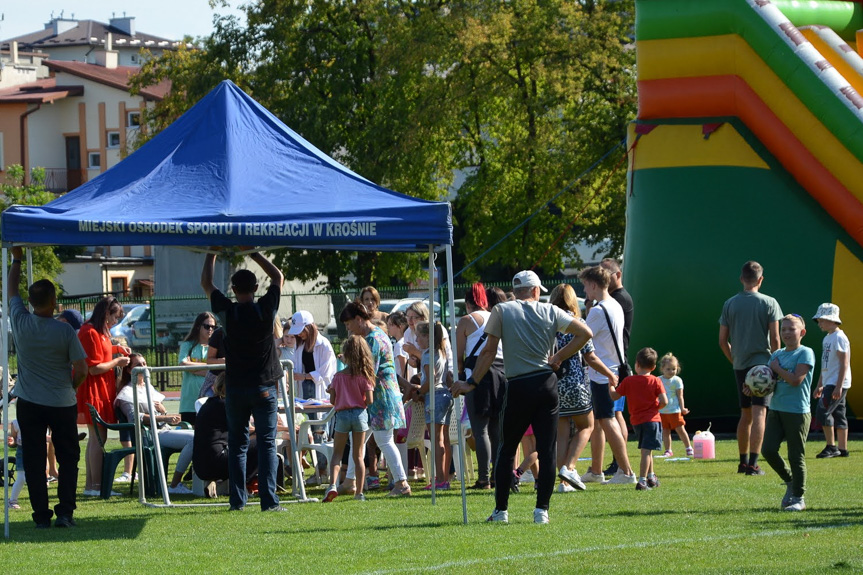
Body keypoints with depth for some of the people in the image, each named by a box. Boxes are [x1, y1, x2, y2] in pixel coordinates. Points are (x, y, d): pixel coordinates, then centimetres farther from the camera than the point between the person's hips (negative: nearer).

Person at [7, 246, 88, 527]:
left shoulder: (20, 322, -8)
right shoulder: (65, 331, -13)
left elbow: (11, 290, 10)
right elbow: (81, 370, -10)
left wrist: (17, 259, 20)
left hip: (29, 404, 2)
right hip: (62, 403, -2)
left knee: (34, 460, 6)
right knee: (68, 457, 9)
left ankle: (41, 515, 2)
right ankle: (64, 512, 1)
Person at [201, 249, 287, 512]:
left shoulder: (228, 312, -6)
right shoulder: (266, 310, -7)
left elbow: (206, 283, 9)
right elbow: (278, 277, 10)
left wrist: (212, 253, 16)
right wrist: (254, 254, 14)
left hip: (235, 389, 1)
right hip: (263, 387, -1)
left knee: (237, 444, 8)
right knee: (267, 444, -2)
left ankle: (237, 500, 6)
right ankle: (269, 500, -9)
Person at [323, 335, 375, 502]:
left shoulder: (339, 376, -3)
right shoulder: (364, 376, -5)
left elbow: (332, 401, -1)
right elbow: (369, 400, -9)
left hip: (342, 414, -1)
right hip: (360, 414, 1)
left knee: (337, 454, 7)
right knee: (358, 456, 9)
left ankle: (333, 485, -16)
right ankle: (359, 492, 8)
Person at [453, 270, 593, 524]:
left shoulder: (501, 311, 1)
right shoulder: (551, 312, 6)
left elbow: (489, 351, -3)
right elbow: (585, 333, 3)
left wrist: (471, 383, 3)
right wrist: (559, 357, 9)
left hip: (518, 388, -1)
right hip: (547, 384, 1)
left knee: (507, 449, 9)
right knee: (547, 450, 4)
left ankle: (500, 510, 9)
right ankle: (541, 510, -1)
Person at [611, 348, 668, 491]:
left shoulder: (628, 381, -1)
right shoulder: (655, 381, -6)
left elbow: (614, 396, 3)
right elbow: (664, 401, -13)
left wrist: (611, 383, 19)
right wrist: (656, 407, 8)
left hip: (636, 421, 4)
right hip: (652, 419, -4)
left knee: (646, 450, 20)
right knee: (646, 450, -8)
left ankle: (651, 476, 33)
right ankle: (642, 481, -16)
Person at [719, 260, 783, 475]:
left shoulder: (730, 304, 4)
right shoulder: (769, 303, -5)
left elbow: (722, 341, 6)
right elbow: (775, 338, -8)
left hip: (740, 366, 4)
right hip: (762, 362, -4)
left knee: (745, 415, 16)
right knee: (759, 413, -7)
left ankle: (743, 461, 21)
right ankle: (753, 464, -14)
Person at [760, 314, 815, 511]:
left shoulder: (805, 353, -7)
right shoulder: (777, 355, 13)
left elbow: (796, 380, -18)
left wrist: (777, 368, -8)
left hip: (797, 412, -6)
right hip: (776, 409, 6)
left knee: (796, 456, -1)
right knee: (768, 450, -3)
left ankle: (799, 498, 9)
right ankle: (790, 482, 19)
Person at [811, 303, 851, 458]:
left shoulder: (839, 338, -13)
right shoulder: (827, 339, 16)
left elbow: (844, 363, -18)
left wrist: (838, 386, -22)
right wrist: (819, 386, 25)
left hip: (838, 383, -10)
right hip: (829, 384, 10)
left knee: (823, 411, -14)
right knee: (838, 415, 10)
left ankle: (831, 447, -9)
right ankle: (842, 449, 14)